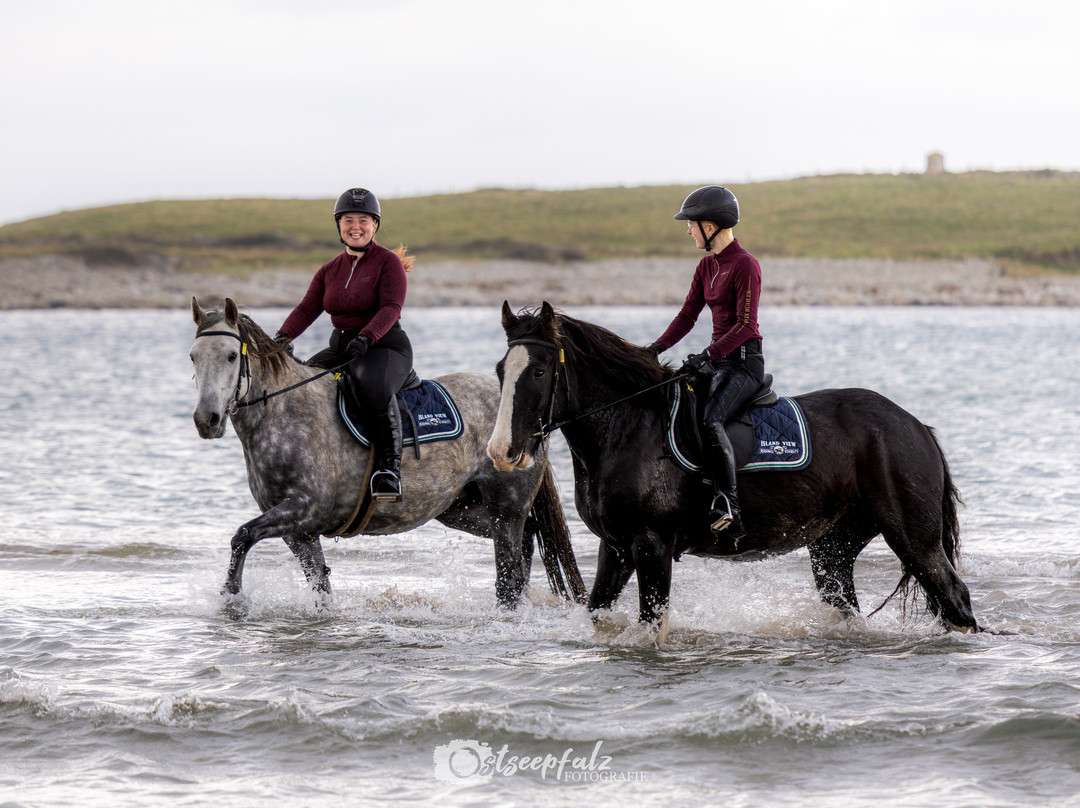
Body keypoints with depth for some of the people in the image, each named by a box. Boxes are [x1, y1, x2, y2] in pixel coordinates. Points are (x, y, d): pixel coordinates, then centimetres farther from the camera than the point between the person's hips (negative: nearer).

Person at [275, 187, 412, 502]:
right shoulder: (330, 270, 13)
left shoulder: (388, 262, -4)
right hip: (341, 349, 7)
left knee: (374, 389, -39)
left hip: (386, 348, -7)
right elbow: (307, 309, 4)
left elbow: (391, 308, -17)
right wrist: (283, 337, -15)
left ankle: (389, 468, -35)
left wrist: (366, 338, -34)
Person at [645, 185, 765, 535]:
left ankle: (729, 506, -34)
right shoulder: (707, 266, 13)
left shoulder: (745, 265, -13)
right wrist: (656, 348, 0)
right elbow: (687, 315, 13)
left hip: (744, 360, -10)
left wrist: (709, 355, -26)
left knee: (710, 421, -30)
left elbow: (745, 324, -19)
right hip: (716, 359, 10)